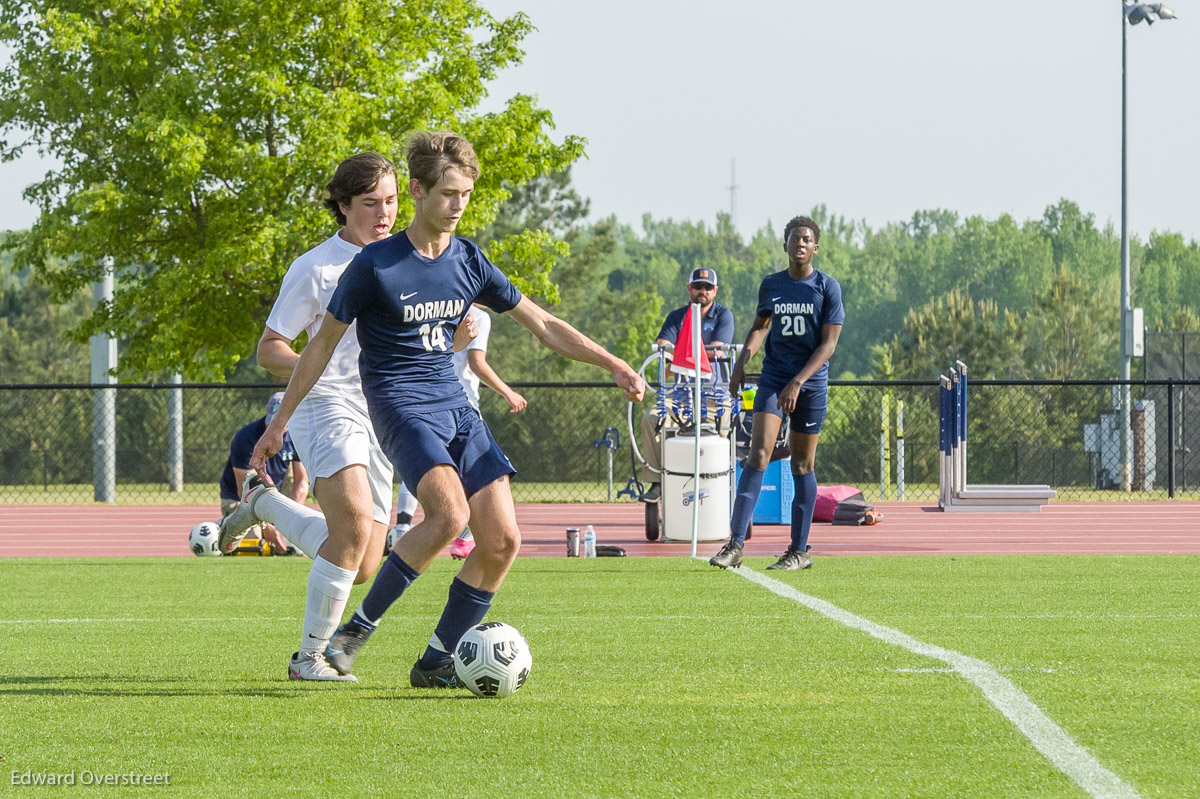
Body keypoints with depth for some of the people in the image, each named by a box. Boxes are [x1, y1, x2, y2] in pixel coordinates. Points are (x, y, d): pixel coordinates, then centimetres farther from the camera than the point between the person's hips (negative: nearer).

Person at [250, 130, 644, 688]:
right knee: (449, 512, -30)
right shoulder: (374, 265, -8)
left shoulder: (469, 261, 7)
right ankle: (357, 629, -16)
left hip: (455, 406, 6)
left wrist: (615, 366, 8)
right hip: (400, 406, -6)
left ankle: (435, 662, 6)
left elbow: (541, 324, 15)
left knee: (502, 539, -7)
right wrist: (280, 421, 4)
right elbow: (324, 343, 0)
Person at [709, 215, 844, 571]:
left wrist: (797, 382, -16)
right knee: (758, 455, -12)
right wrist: (742, 361, 1)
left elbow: (828, 343, -7)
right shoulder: (771, 285, 8)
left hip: (811, 384, -2)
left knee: (802, 465, 3)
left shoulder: (828, 287, -3)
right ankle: (735, 544, -18)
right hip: (773, 378, 2)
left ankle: (799, 550, 11)